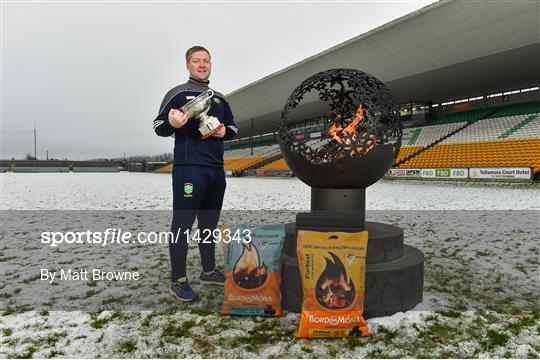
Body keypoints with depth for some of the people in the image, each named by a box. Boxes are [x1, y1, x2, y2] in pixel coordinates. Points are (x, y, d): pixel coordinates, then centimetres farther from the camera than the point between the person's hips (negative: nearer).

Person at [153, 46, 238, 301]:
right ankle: (178, 281, 2)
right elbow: (158, 127, -1)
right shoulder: (178, 93, 2)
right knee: (182, 224, -5)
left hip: (216, 170, 6)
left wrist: (224, 132, 0)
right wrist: (171, 123, -24)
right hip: (188, 168, -6)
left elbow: (233, 128, 24)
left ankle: (208, 271, 25)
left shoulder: (220, 99, 19)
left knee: (209, 223, 13)